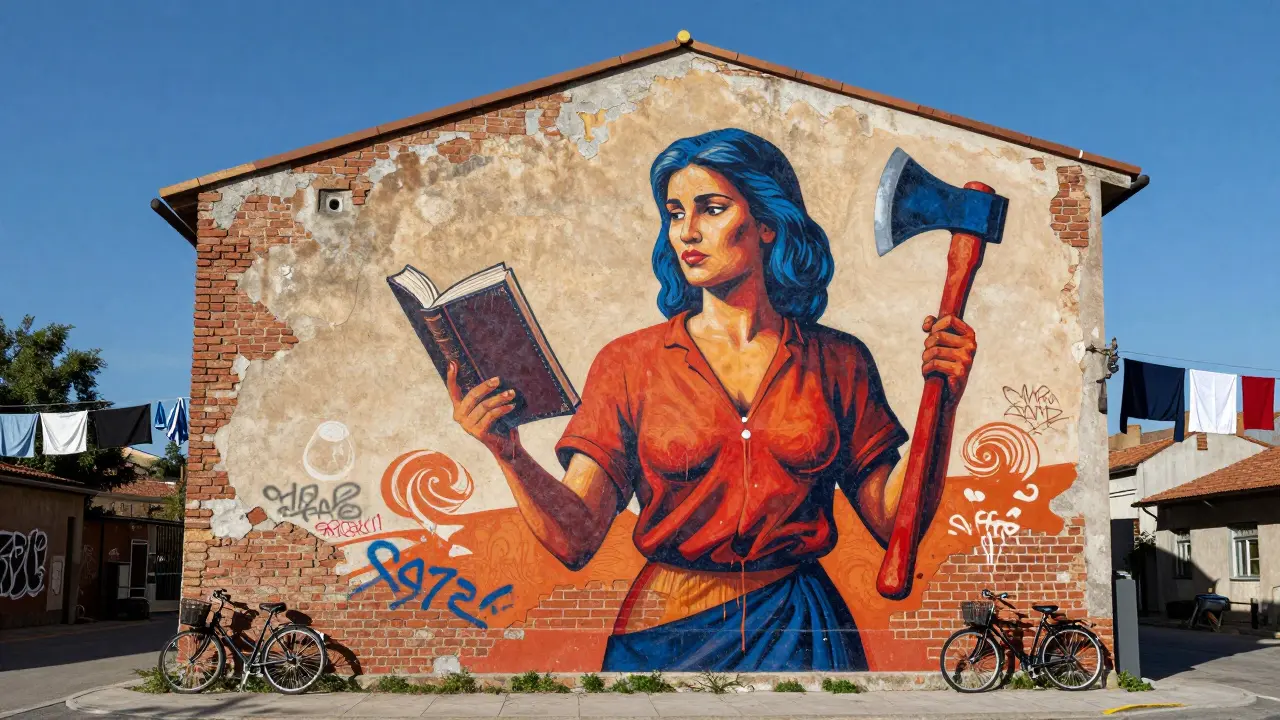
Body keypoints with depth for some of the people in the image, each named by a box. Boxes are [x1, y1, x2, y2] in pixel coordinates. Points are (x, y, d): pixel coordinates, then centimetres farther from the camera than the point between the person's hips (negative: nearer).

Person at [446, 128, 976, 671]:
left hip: (799, 635, 1)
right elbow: (575, 540, -10)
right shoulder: (628, 363, -3)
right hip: (667, 637, 0)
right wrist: (509, 453, -26)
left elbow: (895, 521, -1)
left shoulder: (836, 361, 0)